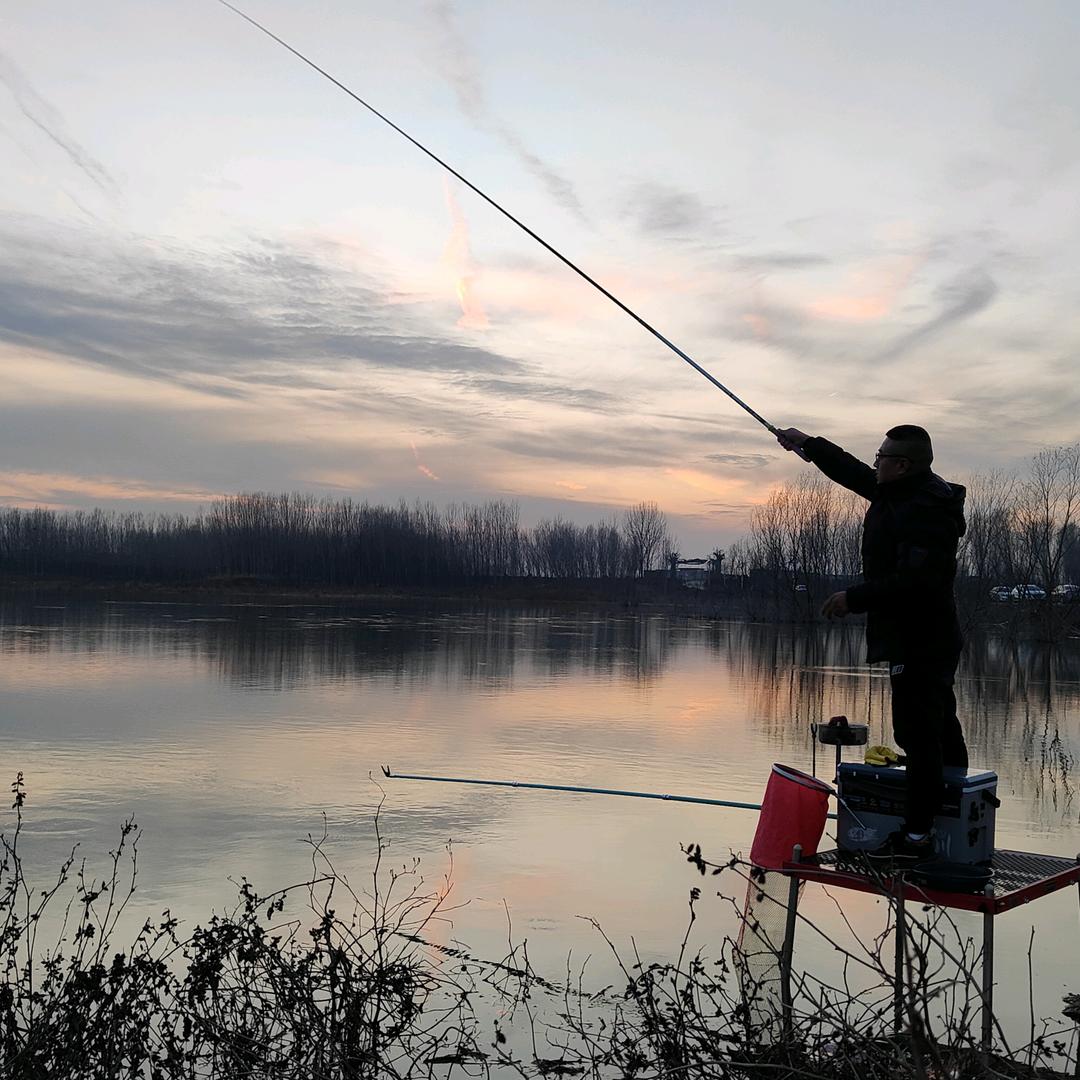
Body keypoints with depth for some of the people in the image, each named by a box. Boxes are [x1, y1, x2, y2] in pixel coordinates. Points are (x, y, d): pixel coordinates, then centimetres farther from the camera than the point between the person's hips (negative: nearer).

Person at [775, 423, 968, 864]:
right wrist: (808, 445, 31)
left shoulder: (926, 510, -22)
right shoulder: (901, 494, 10)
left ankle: (917, 835, -6)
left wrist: (854, 597, -22)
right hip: (929, 640, 11)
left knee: (918, 732, -9)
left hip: (918, 642, -11)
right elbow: (852, 472, 26)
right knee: (940, 728, 18)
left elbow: (914, 580, -29)